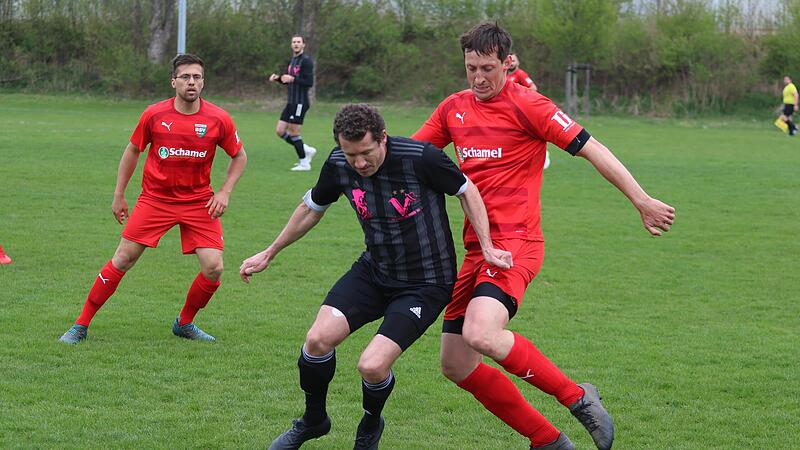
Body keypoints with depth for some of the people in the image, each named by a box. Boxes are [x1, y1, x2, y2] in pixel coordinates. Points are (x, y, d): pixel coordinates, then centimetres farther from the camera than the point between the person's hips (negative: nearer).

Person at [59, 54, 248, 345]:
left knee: (214, 268, -9)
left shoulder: (218, 119, -8)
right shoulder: (154, 115, -8)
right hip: (155, 198, -1)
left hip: (199, 201, 1)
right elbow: (133, 151, 8)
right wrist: (118, 195, 8)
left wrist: (224, 192, -4)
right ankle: (81, 326, 5)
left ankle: (184, 323, 17)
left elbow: (239, 157, 8)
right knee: (123, 259, -5)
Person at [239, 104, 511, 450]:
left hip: (426, 284, -5)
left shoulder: (422, 158, -25)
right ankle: (313, 421, 15)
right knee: (318, 339, -14)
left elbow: (466, 191, -6)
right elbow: (312, 208, 11)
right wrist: (269, 254, 19)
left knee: (372, 366, -20)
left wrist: (487, 247, -11)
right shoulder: (338, 165, -9)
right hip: (373, 271, 5)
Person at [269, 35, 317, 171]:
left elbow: (310, 82, -19)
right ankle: (307, 150, 18)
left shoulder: (306, 61, -12)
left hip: (300, 102, -9)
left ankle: (304, 163, 5)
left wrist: (292, 79, -26)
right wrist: (277, 78, 6)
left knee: (293, 133, -6)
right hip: (291, 102, 9)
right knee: (280, 131, 7)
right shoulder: (292, 60, 16)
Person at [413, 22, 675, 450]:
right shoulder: (454, 108, 12)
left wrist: (642, 201, -12)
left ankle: (578, 397, -13)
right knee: (456, 366, 5)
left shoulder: (526, 104, -7)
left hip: (515, 242, -8)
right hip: (475, 247, 8)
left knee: (481, 333, -32)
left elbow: (590, 149, -8)